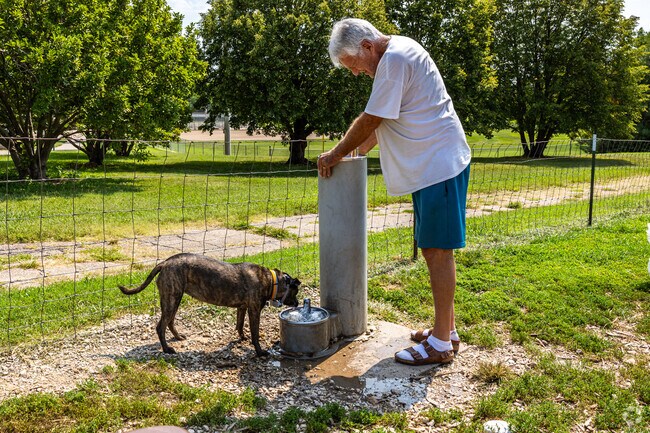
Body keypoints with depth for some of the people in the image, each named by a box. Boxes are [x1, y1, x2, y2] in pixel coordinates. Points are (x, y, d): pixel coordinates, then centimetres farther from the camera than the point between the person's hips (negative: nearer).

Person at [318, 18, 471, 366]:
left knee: (438, 252, -6)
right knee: (433, 250, 13)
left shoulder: (395, 57, -15)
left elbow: (370, 121, -14)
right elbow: (379, 123, 22)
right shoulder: (396, 55, 17)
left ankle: (441, 344, 2)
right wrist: (355, 152, 16)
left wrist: (335, 155, -3)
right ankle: (446, 329, 23)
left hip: (439, 165, -10)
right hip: (429, 166, 10)